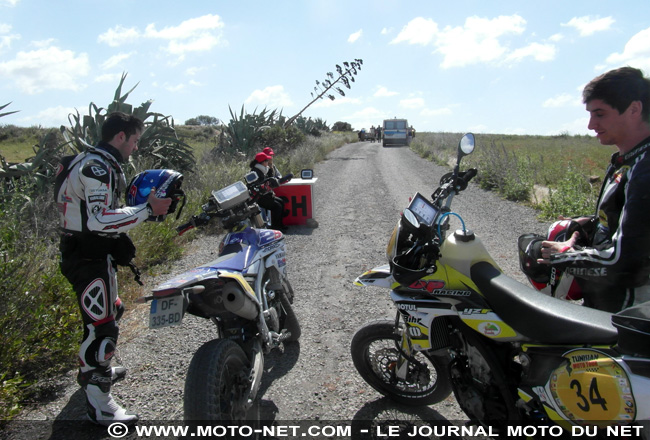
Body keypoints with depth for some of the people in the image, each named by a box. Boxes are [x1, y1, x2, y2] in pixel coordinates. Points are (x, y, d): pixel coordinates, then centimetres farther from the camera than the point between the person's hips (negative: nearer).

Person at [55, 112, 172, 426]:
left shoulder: (90, 160, 15)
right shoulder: (97, 168, -19)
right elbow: (100, 221, -30)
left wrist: (137, 201, 14)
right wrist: (147, 209, -28)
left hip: (88, 251, 11)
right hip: (90, 257, -11)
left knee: (111, 310, 26)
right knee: (102, 325, -8)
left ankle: (94, 369, 45)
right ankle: (98, 403, 1)